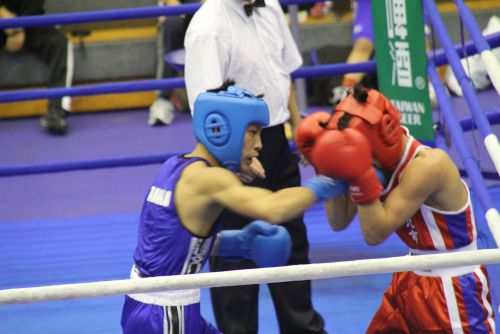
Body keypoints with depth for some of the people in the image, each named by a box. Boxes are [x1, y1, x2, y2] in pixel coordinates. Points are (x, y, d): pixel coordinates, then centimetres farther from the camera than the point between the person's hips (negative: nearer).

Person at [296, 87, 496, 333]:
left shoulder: (429, 165, -27)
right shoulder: (384, 158, -4)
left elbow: (376, 234, -28)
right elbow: (339, 222, -2)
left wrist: (360, 177, -36)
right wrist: (327, 173, -11)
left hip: (454, 291, -8)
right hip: (412, 281, 8)